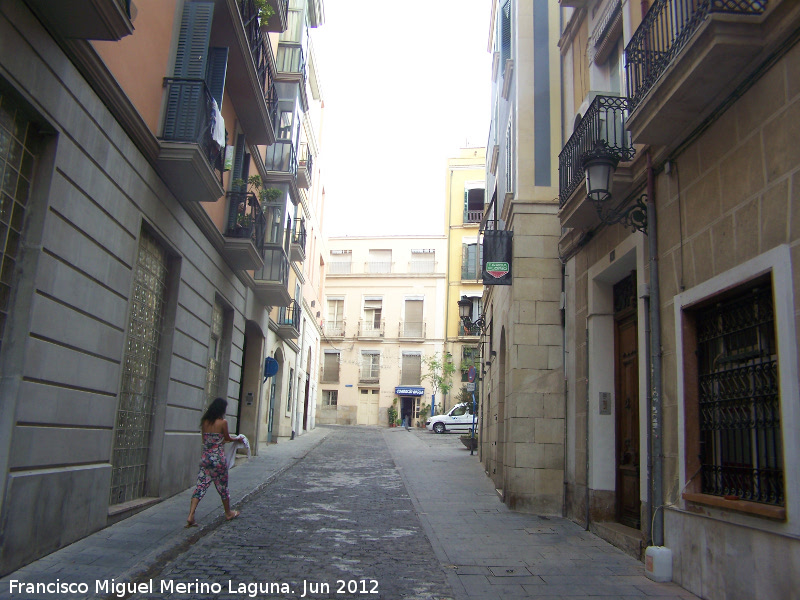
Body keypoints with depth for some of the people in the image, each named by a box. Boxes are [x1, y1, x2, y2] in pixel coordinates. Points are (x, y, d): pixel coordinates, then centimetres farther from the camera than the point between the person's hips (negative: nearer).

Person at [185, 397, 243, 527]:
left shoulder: (205, 422, 3)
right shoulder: (223, 422, -12)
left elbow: (205, 440, 12)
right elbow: (227, 438, 1)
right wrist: (238, 438, 21)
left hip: (205, 458, 4)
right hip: (218, 459, -4)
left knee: (200, 487, 4)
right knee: (223, 487, 12)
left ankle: (190, 516, -8)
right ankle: (228, 513, 30)